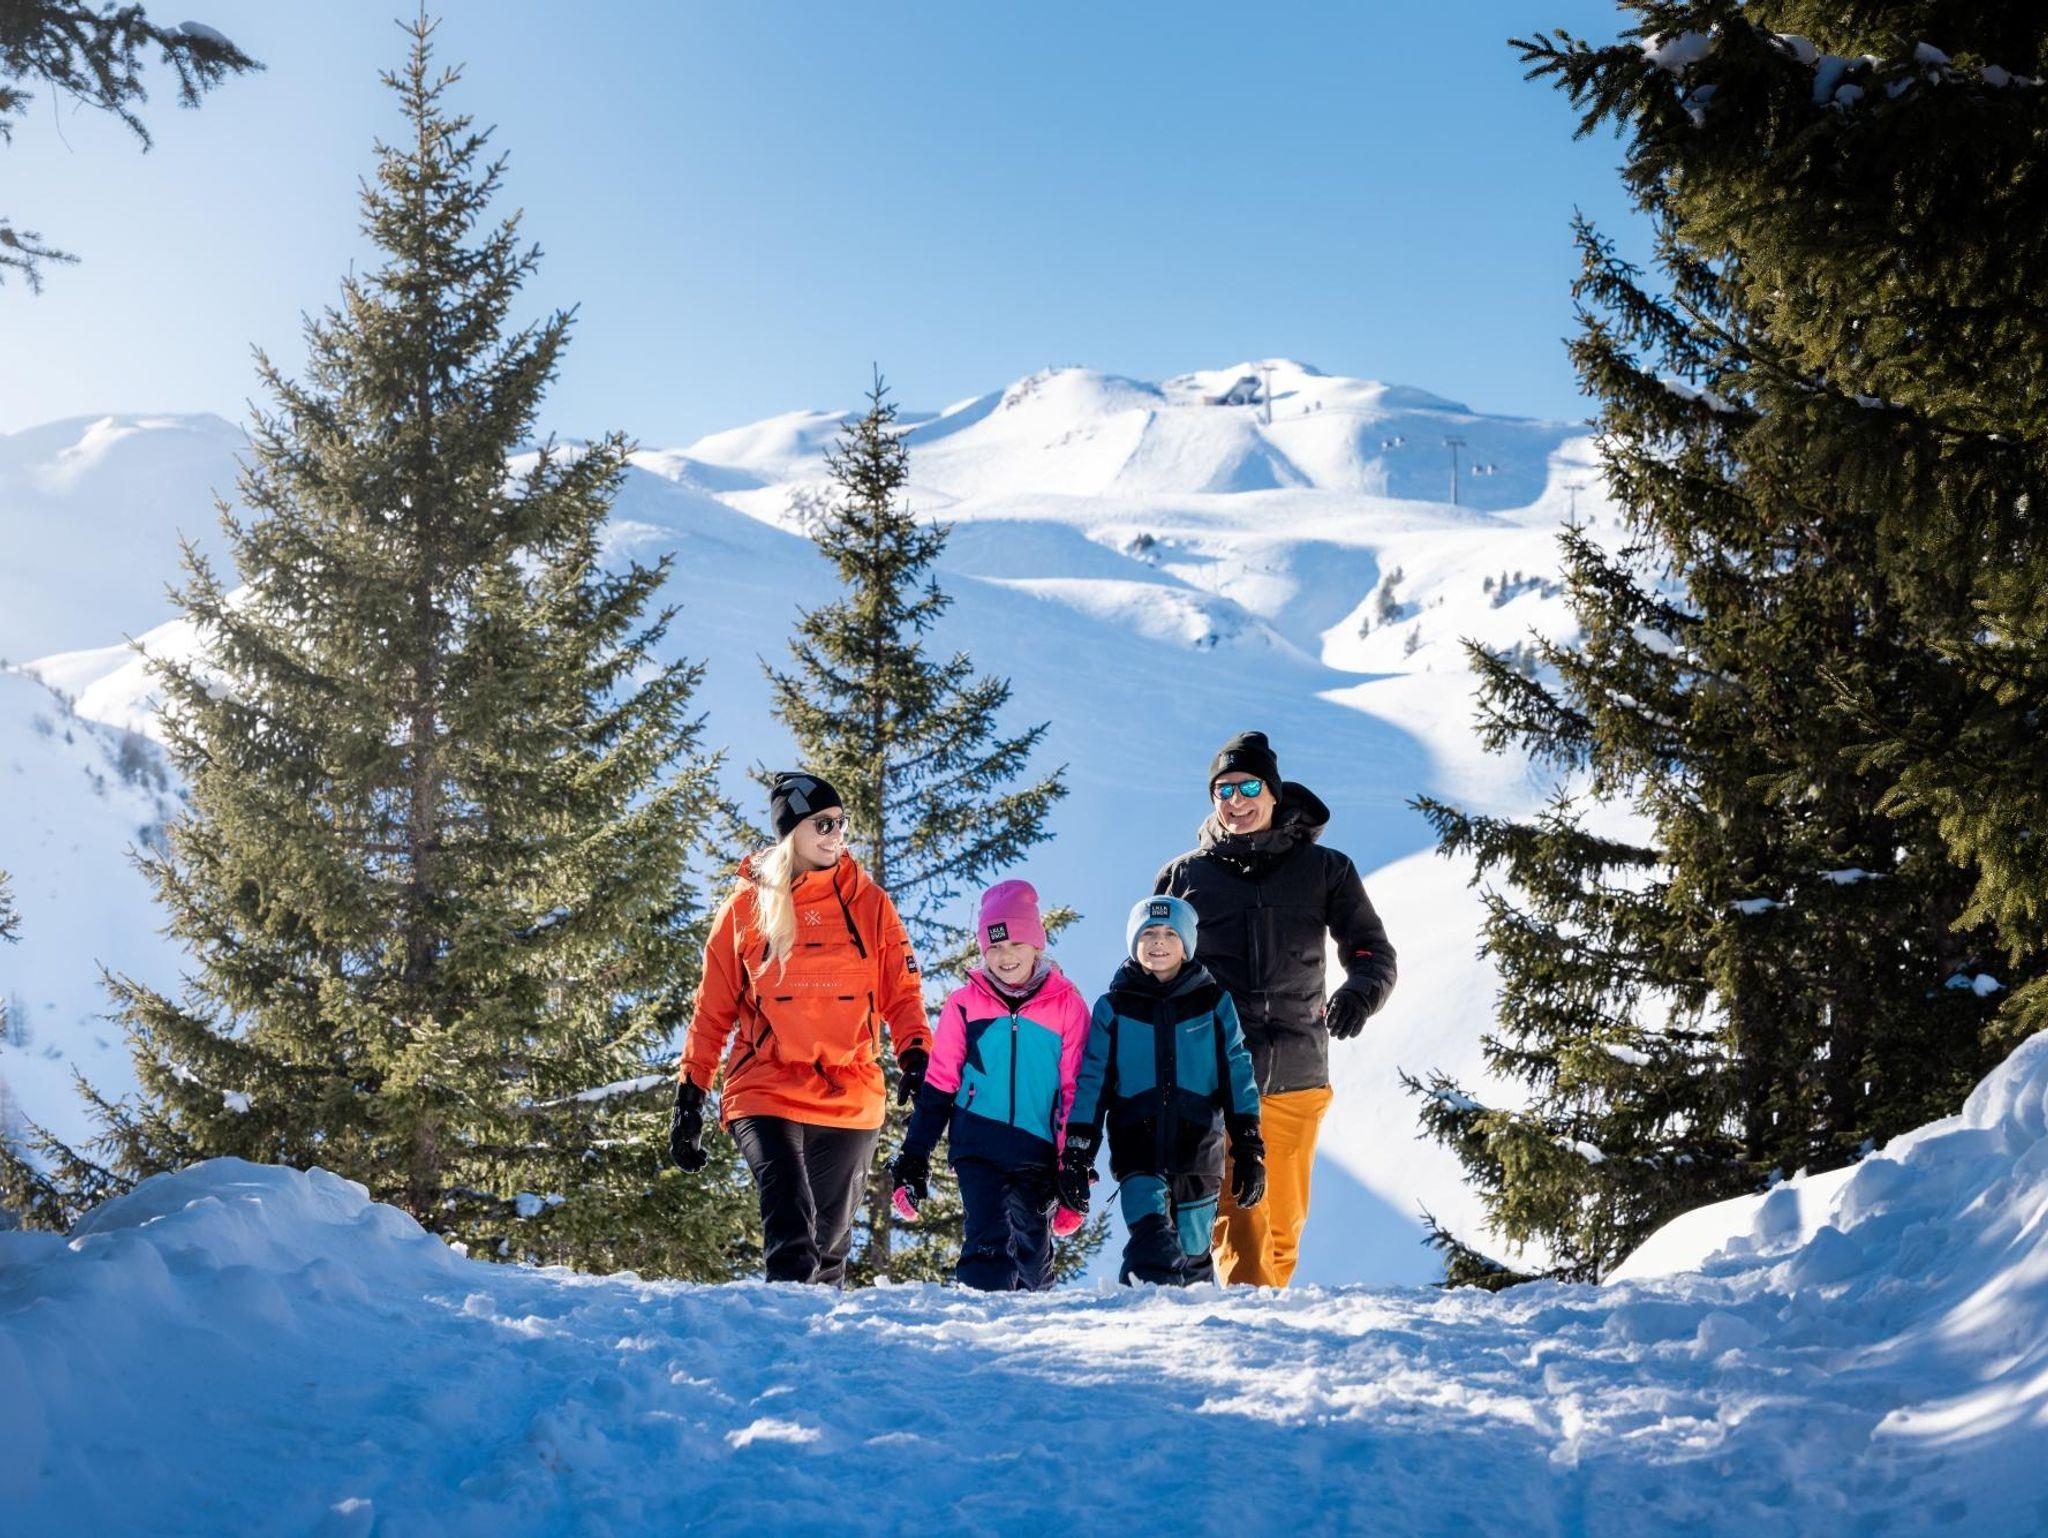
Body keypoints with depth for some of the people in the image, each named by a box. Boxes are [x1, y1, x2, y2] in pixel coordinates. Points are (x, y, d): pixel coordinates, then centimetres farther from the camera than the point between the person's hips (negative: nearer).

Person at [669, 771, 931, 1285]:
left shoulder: (869, 903, 7)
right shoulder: (746, 906, 4)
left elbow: (901, 991, 8)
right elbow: (712, 1010, 8)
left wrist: (915, 1055, -10)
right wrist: (689, 1095, 5)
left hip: (850, 1101, 2)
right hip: (764, 1093, -2)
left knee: (829, 1236, 11)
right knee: (790, 1225, -21)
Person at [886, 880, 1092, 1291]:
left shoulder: (1067, 1004, 0)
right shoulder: (965, 1002, 3)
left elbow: (1075, 1091, 2)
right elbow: (938, 1084, 6)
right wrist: (914, 1156, 3)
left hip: (1037, 1150, 1)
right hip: (978, 1147, -1)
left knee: (1032, 1256, 10)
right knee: (991, 1244, -15)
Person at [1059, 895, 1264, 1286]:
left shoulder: (1214, 1002, 9)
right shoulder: (1113, 1007, 7)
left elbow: (1237, 1074, 8)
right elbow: (1092, 1082, 6)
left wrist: (1249, 1147, 1)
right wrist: (1076, 1154, 0)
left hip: (1198, 1141, 1)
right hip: (1137, 1141, -1)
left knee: (1192, 1254, 6)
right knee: (1153, 1246, -20)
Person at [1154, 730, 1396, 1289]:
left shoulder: (1324, 870, 9)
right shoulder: (1183, 876, 10)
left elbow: (1372, 950, 6)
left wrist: (1361, 991, -18)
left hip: (1296, 1076, 2)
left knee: (1284, 1224, 11)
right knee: (1237, 1216, -15)